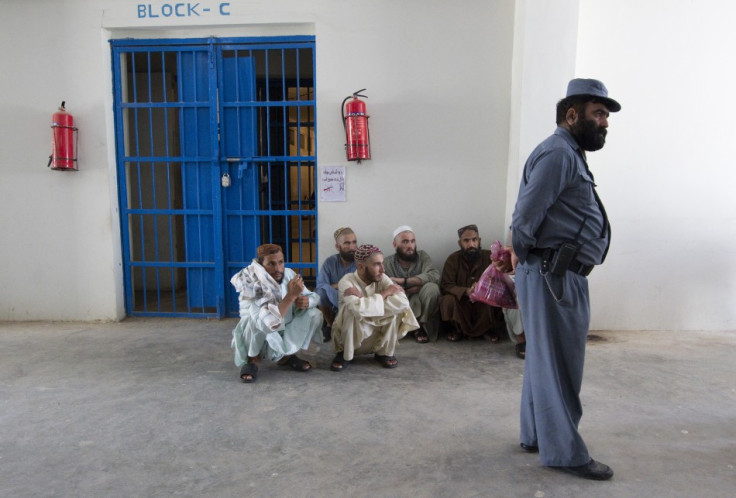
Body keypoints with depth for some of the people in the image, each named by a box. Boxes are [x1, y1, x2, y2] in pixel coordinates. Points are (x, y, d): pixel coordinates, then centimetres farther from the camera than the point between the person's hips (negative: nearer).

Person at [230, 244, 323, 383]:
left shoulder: (288, 274, -12)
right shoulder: (252, 285, -28)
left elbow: (314, 297, -3)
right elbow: (270, 323, -40)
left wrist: (306, 301, -26)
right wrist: (291, 295, -41)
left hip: (283, 334, 6)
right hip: (258, 339, -6)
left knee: (315, 314, -12)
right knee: (257, 316, -36)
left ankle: (286, 355, 6)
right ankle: (253, 359, -8)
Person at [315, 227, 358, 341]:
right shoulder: (330, 262, -7)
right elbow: (320, 284, -19)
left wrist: (336, 286, -24)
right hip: (333, 304, 1)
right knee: (320, 291, -27)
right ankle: (330, 325, -2)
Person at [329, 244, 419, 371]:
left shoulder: (382, 278, -11)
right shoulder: (346, 282, -22)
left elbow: (402, 303, -29)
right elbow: (359, 308, -43)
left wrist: (365, 300, -32)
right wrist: (385, 294, -27)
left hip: (377, 336, 4)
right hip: (348, 339, -3)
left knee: (397, 307, -20)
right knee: (352, 311, -33)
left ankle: (383, 353, 1)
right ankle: (345, 355, -8)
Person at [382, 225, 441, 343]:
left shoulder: (422, 256, -2)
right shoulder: (387, 263, -4)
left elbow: (434, 275, -20)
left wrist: (403, 281, -25)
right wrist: (417, 286, -18)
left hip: (420, 307, 1)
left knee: (432, 288, -27)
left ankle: (420, 326, -6)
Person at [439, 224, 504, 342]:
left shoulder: (489, 256, -7)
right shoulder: (453, 259, -6)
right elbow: (445, 285, -14)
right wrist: (466, 291, -32)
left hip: (484, 302, 0)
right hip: (461, 301, 0)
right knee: (448, 300, -30)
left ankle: (488, 330, 0)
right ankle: (457, 329, -1)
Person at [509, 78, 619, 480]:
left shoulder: (569, 154, 21)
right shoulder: (558, 153, -14)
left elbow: (526, 217, 19)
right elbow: (525, 217, -21)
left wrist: (522, 257, 8)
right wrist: (522, 254, -4)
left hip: (562, 277, 10)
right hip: (552, 277, -10)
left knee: (547, 361, 17)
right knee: (558, 365, 0)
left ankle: (536, 436, 30)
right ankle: (564, 452, 13)